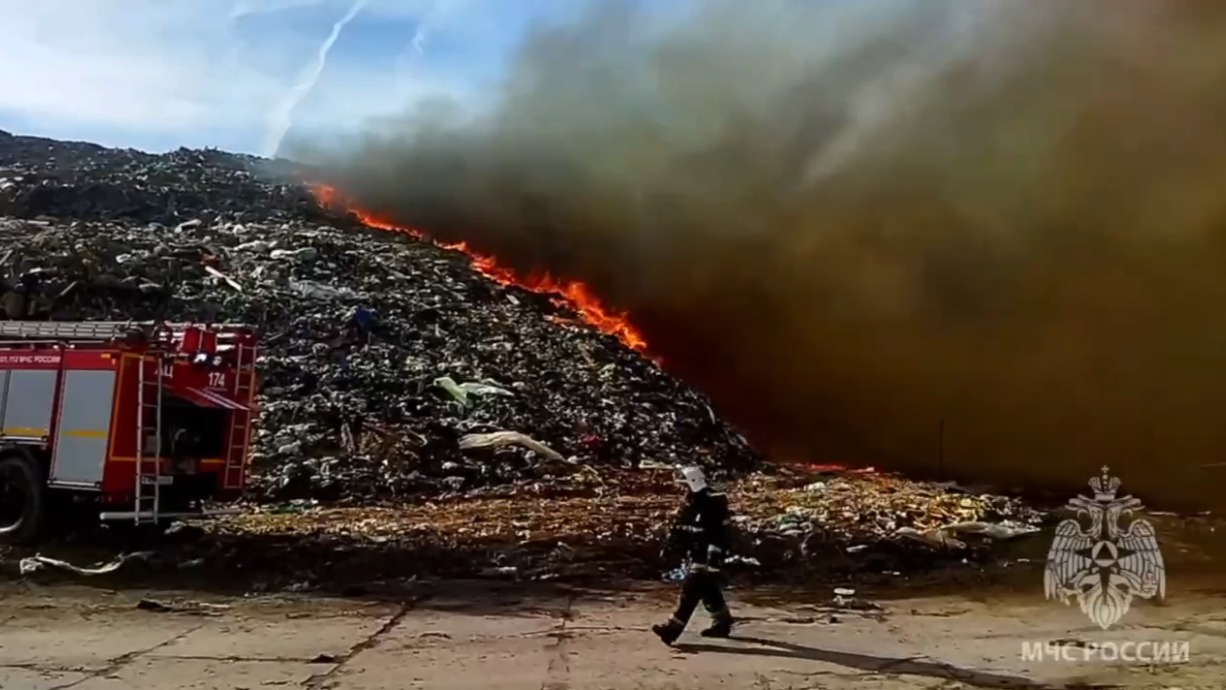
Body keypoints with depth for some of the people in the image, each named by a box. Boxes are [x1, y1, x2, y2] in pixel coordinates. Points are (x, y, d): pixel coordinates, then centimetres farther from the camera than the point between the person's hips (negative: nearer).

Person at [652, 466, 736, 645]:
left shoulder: (713, 505, -19)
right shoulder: (691, 504, 11)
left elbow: (720, 533, -22)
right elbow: (680, 528, 19)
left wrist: (714, 555, -26)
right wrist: (670, 545, 15)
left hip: (707, 556, -10)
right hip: (696, 554, 10)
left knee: (691, 589, -13)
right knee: (708, 589, 18)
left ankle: (674, 628, -15)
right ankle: (722, 623, 32)